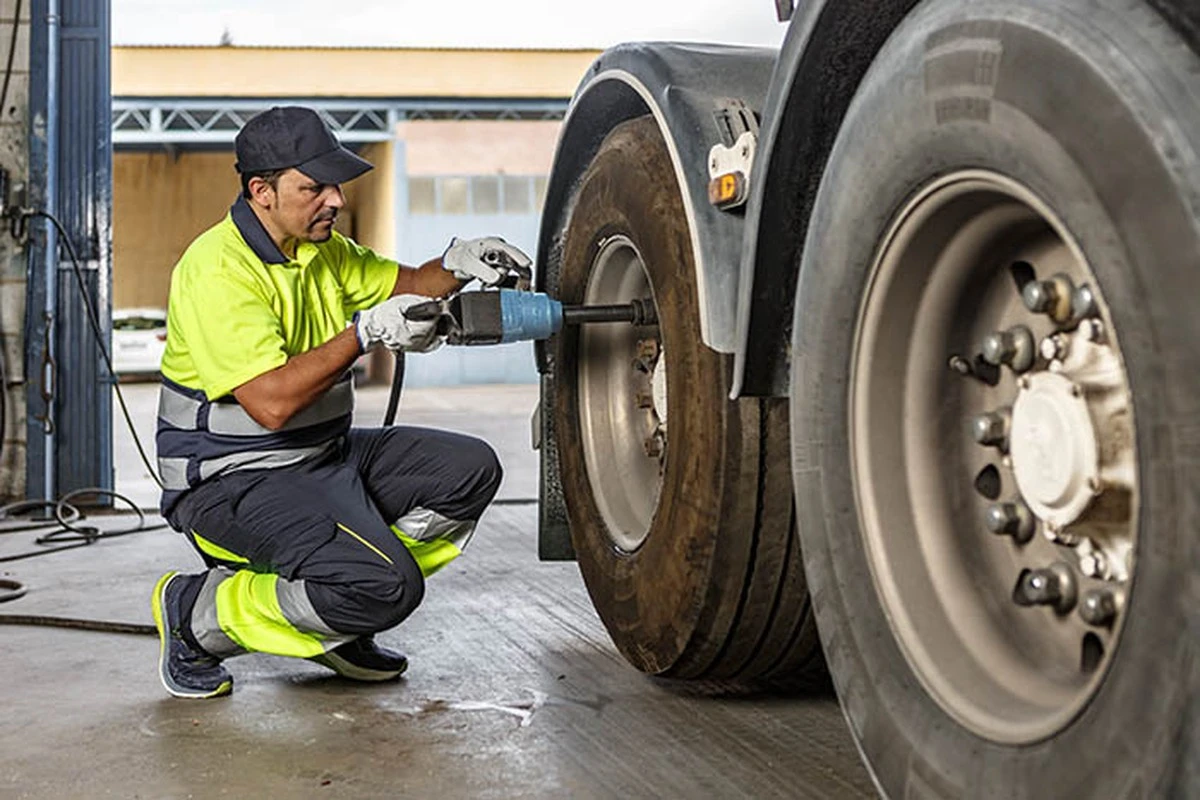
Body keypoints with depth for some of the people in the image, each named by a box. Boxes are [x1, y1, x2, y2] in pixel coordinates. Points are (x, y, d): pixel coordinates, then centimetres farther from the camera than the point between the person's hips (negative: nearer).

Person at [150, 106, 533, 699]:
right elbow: (272, 402, -29)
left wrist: (457, 263, -3)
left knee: (469, 470, 1)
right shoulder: (218, 270, -21)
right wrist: (366, 332, -29)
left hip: (324, 457, 10)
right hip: (232, 480, -9)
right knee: (388, 586, -26)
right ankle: (196, 612, -5)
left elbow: (405, 286, 19)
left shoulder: (321, 249, 8)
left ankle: (341, 622, 9)